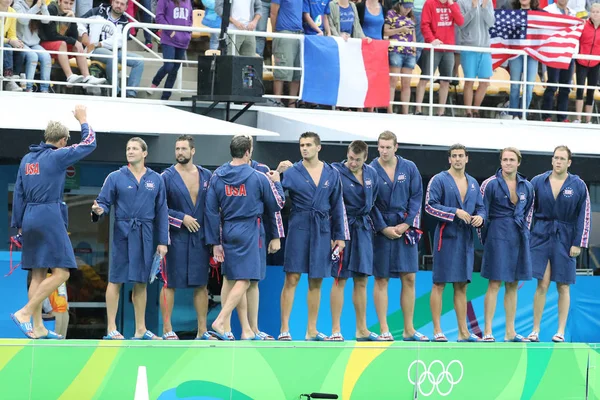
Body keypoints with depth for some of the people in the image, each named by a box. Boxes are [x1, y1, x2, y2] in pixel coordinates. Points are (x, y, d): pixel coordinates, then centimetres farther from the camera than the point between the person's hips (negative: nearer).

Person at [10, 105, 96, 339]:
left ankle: (37, 328, 8)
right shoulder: (56, 156, -7)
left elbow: (18, 194, 15)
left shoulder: (27, 159, 12)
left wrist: (19, 224, 19)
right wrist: (83, 120, 16)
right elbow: (89, 143, 2)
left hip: (30, 218, 8)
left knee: (38, 274, 10)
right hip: (50, 217, -8)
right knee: (61, 273, -6)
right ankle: (25, 313, -13)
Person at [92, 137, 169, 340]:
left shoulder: (156, 180, 8)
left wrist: (163, 241, 5)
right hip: (123, 233, -3)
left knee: (141, 282, 9)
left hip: (146, 235, 3)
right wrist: (99, 210, -24)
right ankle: (111, 328, 2)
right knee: (116, 280, -2)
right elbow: (104, 201, 0)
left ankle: (141, 329, 16)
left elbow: (162, 212, 9)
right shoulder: (116, 177, 1)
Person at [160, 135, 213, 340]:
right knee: (170, 283, -1)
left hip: (201, 237, 4)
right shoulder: (167, 177, -3)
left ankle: (202, 331, 12)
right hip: (176, 237, -4)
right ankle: (167, 329, 4)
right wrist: (182, 218, -13)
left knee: (201, 284, 7)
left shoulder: (206, 176, 9)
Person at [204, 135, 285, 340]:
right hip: (249, 232, -5)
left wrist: (215, 242, 6)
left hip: (227, 231, 5)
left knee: (234, 279, 13)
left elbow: (211, 211, 1)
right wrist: (276, 183, 23)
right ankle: (220, 322, -22)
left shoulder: (217, 177, 1)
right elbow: (276, 205, 5)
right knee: (243, 281, -7)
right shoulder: (259, 178, -6)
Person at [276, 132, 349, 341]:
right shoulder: (292, 171, 0)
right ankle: (284, 329, -5)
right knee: (292, 278, -7)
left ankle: (312, 330, 13)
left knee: (316, 282, 7)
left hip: (322, 231, 3)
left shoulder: (332, 174, 7)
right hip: (299, 228, -3)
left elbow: (337, 206, 11)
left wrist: (339, 236, 9)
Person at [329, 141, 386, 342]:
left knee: (361, 281, 10)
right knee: (340, 280, -3)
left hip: (364, 229, 5)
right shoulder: (336, 172, -11)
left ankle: (362, 329, 17)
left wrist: (382, 227, 17)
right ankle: (335, 330, 1)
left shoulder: (371, 174, 7)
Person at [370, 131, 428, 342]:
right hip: (381, 230, -2)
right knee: (381, 280, 0)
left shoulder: (409, 168, 2)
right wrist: (384, 228, -10)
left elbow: (416, 197, 3)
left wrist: (406, 224, -7)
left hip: (406, 229, 2)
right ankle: (384, 330, 4)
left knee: (409, 278, 2)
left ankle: (409, 329, 9)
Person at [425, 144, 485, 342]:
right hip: (446, 236, -6)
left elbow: (480, 207, 17)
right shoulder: (439, 180, -3)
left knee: (461, 286, 10)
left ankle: (463, 331, 13)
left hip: (466, 237, 6)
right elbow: (430, 205, -11)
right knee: (439, 283, -3)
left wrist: (480, 217, -6)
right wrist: (455, 212, -17)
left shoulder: (473, 183, 14)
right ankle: (437, 330, -1)